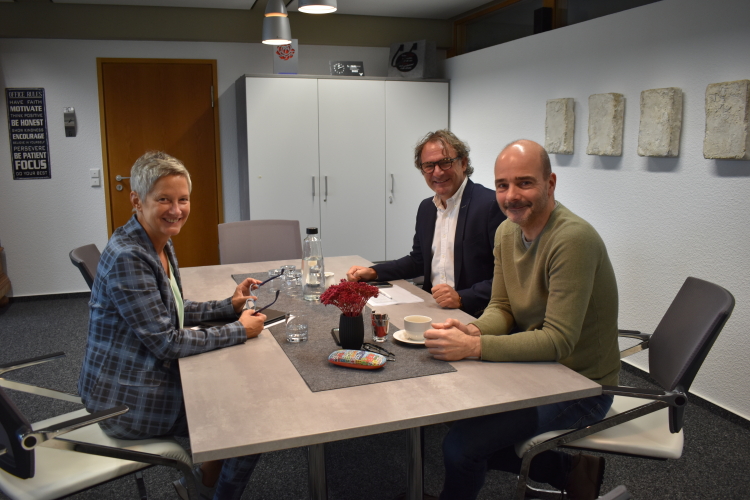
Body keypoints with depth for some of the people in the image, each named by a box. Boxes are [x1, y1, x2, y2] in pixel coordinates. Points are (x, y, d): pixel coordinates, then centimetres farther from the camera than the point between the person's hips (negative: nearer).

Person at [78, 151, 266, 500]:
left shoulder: (161, 244, 3)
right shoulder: (127, 257, -26)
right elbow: (167, 341, -25)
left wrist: (228, 306, 0)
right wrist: (239, 331, -18)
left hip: (152, 375, 9)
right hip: (129, 400, -9)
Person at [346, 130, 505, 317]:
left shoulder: (492, 205, -13)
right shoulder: (426, 208, 11)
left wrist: (462, 299, -25)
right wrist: (372, 273, 9)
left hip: (474, 315, -7)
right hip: (432, 308, 7)